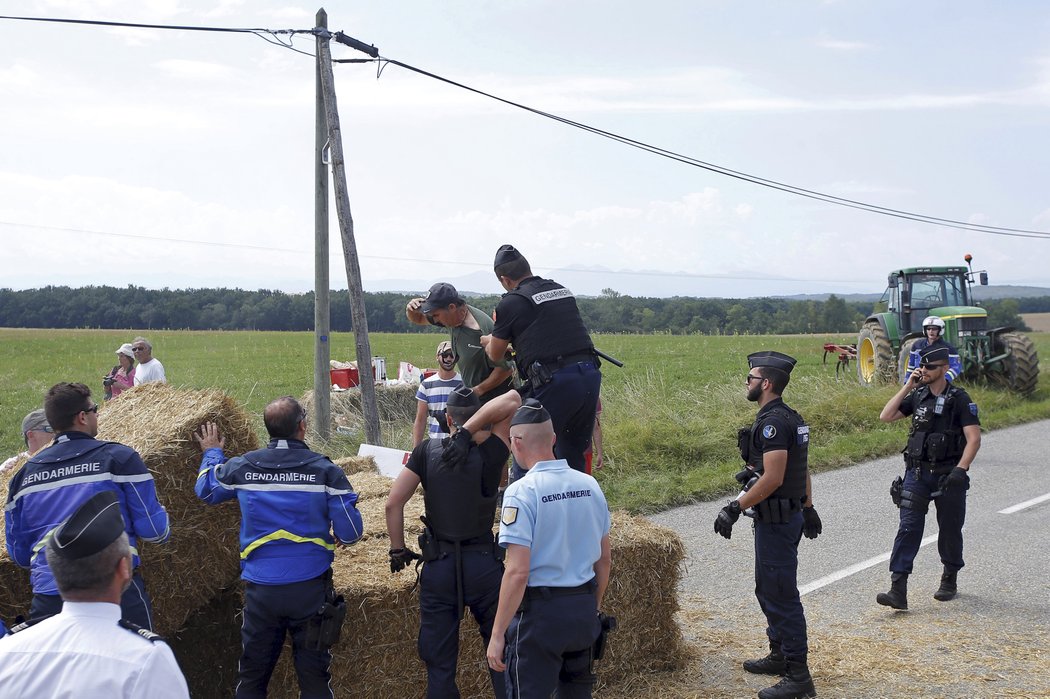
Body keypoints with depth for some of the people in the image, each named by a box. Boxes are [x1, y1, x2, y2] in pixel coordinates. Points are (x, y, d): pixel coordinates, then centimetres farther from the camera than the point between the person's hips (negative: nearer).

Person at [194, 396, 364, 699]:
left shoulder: (242, 467, -3)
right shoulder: (325, 469, -9)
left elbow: (205, 490, 18)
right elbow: (351, 532, -9)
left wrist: (212, 453, 36)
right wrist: (334, 538, 15)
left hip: (260, 590, 2)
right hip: (310, 588, -2)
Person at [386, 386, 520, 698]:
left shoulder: (427, 451, -5)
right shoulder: (490, 454, -10)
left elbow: (393, 503, -7)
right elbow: (512, 399, -11)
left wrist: (397, 550, 5)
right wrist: (472, 430, -18)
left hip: (438, 567, 1)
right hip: (485, 565, -1)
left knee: (439, 660, 11)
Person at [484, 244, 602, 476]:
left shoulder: (511, 303, -1)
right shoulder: (563, 291, 16)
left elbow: (495, 354, 11)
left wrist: (489, 341, 33)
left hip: (554, 383, -6)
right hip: (591, 376, 7)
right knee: (572, 456, 19)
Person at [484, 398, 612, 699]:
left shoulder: (522, 491, -16)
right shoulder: (589, 485, 3)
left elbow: (517, 572, -20)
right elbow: (605, 559, 12)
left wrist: (497, 635, -14)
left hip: (540, 612, -6)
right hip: (584, 610, 6)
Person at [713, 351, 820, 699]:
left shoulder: (772, 422, -20)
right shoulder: (791, 418, 11)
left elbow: (772, 478, -26)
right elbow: (802, 471, 18)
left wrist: (735, 508, -23)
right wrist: (808, 508, 25)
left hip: (776, 520, -11)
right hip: (791, 513, 11)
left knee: (781, 595, -6)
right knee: (767, 588, 21)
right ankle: (779, 655, 32)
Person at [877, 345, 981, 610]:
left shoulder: (960, 399, -7)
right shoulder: (917, 396, 6)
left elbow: (974, 439, -13)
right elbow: (885, 416, 1)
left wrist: (960, 469, -24)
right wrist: (907, 387, -3)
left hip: (948, 476, -3)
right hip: (917, 473, 3)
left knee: (950, 529, 12)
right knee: (908, 528, -7)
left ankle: (950, 579, 34)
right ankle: (898, 590, -13)